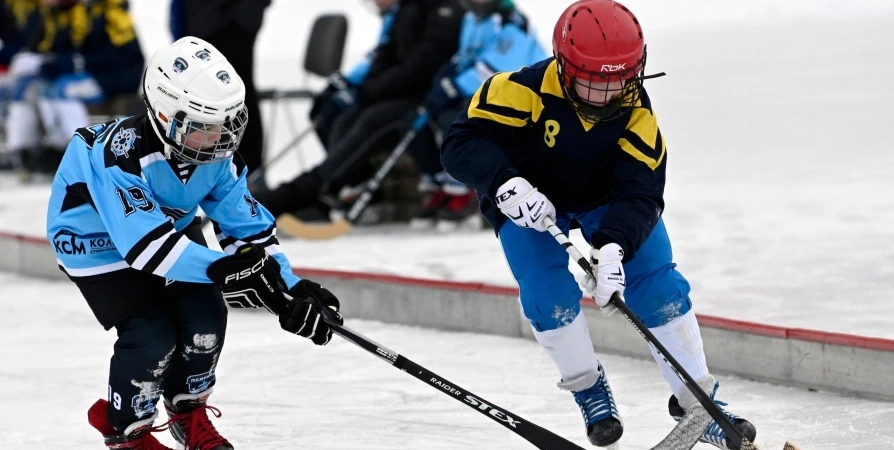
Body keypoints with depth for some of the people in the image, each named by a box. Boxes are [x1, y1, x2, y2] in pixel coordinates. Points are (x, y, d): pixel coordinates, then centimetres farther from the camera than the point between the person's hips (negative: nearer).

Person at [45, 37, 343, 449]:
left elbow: (249, 226, -10)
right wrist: (220, 269, -52)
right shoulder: (122, 152, -39)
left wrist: (288, 289, -21)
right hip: (95, 240, -6)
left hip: (169, 226, 6)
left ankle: (189, 411, 19)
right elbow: (143, 242, -45)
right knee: (153, 337, -18)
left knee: (205, 317, -8)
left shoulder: (214, 154, -17)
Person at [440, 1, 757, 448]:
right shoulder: (525, 91, -33)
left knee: (659, 288, -8)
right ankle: (589, 390, 6)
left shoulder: (635, 111, -26)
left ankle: (696, 400, 5)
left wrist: (613, 246, -47)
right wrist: (507, 185, -51)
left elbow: (640, 192, -30)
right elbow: (462, 143, -34)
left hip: (609, 200, 2)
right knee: (549, 295, -20)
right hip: (530, 203, -2)